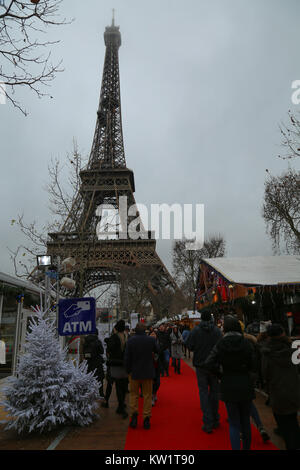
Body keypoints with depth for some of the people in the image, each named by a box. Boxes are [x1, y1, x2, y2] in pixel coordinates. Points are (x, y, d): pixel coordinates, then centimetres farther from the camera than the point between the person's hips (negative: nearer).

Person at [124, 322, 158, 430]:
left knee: (133, 394, 15)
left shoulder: (131, 340, -9)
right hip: (148, 372, 1)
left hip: (134, 372, 0)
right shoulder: (151, 340, -9)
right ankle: (146, 418, 13)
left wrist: (128, 370, 4)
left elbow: (127, 357, -7)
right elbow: (157, 351, 6)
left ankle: (134, 415, 7)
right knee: (147, 395, 10)